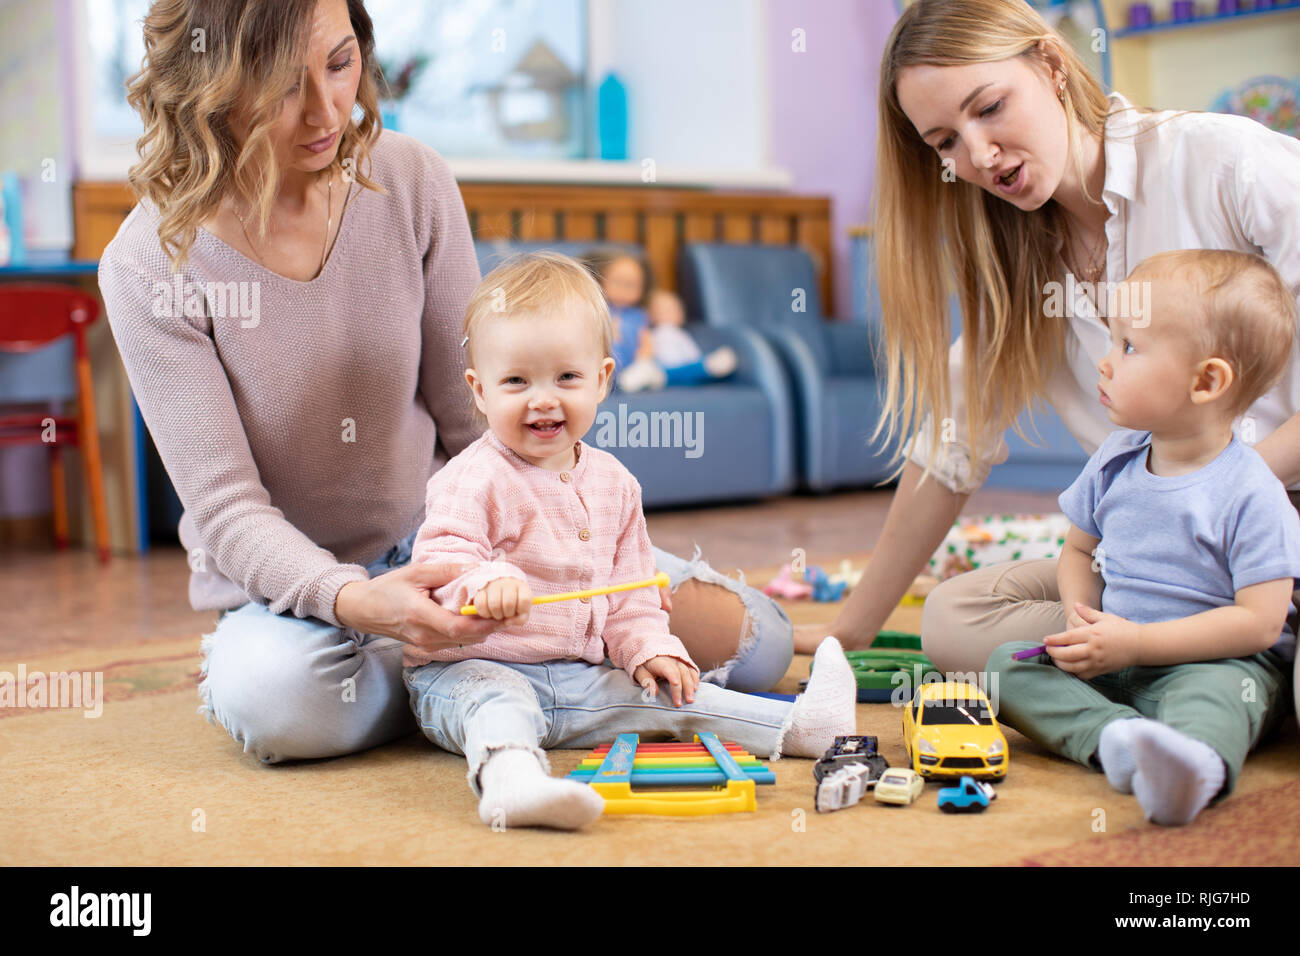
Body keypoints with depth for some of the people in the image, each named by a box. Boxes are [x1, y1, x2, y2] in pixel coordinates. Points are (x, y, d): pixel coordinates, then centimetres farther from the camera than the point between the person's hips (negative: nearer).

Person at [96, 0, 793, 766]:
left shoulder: (412, 180, -9)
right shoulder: (149, 267, -17)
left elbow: (476, 418, -1)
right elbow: (227, 510, -19)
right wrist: (357, 601, -39)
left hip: (441, 538, 3)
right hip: (292, 584, -2)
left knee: (754, 642, -8)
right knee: (276, 697, -40)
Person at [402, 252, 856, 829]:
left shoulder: (612, 483, 10)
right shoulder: (473, 480, -12)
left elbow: (629, 589, 17)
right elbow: (438, 561, -23)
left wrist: (647, 648, 2)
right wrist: (484, 582, -44)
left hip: (578, 680, 7)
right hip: (470, 670, -7)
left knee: (663, 692, 0)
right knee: (498, 700, -37)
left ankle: (795, 724, 1)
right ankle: (510, 778, -64)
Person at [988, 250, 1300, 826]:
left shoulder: (1250, 495, -14)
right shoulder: (1114, 463, 6)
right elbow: (1079, 550, 19)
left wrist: (1136, 643, -22)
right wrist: (1082, 616, -4)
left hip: (1215, 663, -6)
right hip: (1116, 660, 7)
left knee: (1215, 691, -39)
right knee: (1008, 664, -12)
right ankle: (1114, 736, -37)